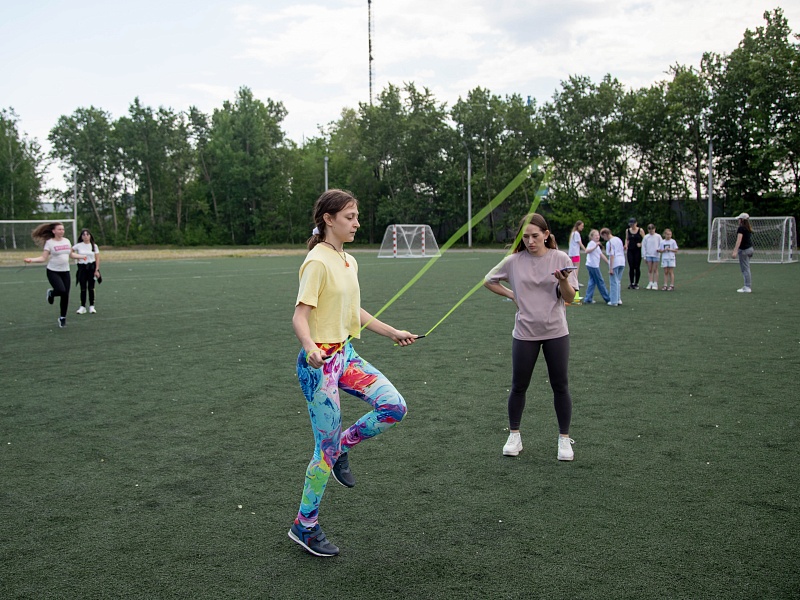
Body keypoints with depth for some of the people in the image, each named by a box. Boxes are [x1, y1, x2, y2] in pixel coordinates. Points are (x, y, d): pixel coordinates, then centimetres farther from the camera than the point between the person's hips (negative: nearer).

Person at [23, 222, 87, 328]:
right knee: (61, 290, -25)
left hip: (65, 272, 5)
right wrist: (31, 260, -23)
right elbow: (44, 258, -9)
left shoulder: (66, 241, 8)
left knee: (65, 295, 3)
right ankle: (51, 293, 14)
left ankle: (63, 318, 20)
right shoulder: (49, 242, -8)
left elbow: (71, 254, 24)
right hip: (53, 272, -5)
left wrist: (82, 256, 24)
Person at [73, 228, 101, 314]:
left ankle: (91, 306, 8)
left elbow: (97, 259, 0)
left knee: (91, 288, 1)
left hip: (91, 267, 0)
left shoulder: (94, 246, 2)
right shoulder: (78, 246, 1)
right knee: (83, 288, 0)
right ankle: (82, 307, 4)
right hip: (82, 267, 0)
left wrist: (97, 270, -7)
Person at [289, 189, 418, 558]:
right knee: (326, 450, -1)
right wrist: (311, 347, -40)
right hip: (319, 362, -8)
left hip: (346, 355, 8)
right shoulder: (317, 262, -16)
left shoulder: (349, 262, 10)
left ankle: (343, 447, 18)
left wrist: (393, 333, 23)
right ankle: (304, 527, 18)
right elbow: (300, 316, -21)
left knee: (394, 407, -7)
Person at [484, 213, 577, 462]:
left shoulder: (560, 258, -3)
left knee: (560, 386, 5)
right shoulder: (514, 261, -1)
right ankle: (514, 435, 24)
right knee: (519, 387, 7)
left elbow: (569, 297, -6)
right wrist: (512, 294, 1)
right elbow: (489, 280, 13)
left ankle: (564, 439, 19)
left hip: (556, 332, 0)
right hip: (525, 333, 1)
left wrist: (563, 281, -26)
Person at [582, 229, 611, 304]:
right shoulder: (592, 243, -11)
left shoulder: (597, 244, 20)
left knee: (592, 281, 7)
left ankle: (588, 299, 5)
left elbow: (601, 255, 23)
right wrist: (595, 247, -34)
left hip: (594, 266, 9)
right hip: (593, 265, -9)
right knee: (600, 282, 0)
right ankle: (607, 298, 9)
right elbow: (587, 251, -27)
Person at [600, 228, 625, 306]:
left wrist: (611, 268, -15)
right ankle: (618, 299, 19)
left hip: (615, 264, -8)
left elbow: (612, 255, -15)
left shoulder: (609, 242, -10)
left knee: (613, 282, 1)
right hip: (622, 262, 8)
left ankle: (614, 301, 3)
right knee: (618, 282, 18)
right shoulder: (619, 239, 14)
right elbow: (623, 251, 18)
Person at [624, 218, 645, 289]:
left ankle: (636, 283, 9)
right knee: (631, 267, 0)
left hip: (638, 250, -3)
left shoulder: (640, 230, -3)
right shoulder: (627, 230, 7)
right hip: (630, 250, 3)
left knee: (637, 267, 1)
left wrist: (641, 244, -16)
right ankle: (631, 283, 7)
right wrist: (626, 245, 1)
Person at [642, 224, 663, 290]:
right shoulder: (646, 237, 6)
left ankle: (655, 284, 3)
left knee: (655, 270, 0)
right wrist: (644, 256, 4)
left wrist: (658, 249, -15)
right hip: (648, 255, 2)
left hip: (656, 255, -2)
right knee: (649, 270, 3)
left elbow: (661, 245, 5)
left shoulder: (658, 236, 2)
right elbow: (643, 246, 8)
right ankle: (650, 283, 5)